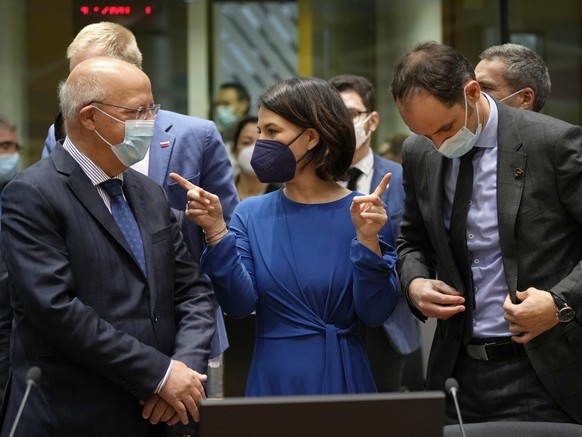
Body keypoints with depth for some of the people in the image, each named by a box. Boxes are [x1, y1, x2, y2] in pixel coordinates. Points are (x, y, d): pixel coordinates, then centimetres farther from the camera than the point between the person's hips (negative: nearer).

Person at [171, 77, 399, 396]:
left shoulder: (361, 212, -6)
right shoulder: (251, 214, 2)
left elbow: (374, 314, -11)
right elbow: (239, 305, -9)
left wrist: (367, 240, -23)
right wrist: (216, 232, -18)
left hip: (343, 380, -2)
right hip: (273, 381, 2)